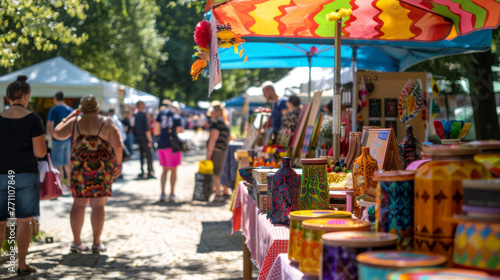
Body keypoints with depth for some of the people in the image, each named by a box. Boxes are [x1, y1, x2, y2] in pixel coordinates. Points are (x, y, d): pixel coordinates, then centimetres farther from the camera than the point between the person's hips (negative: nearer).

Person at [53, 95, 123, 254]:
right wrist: (118, 163, 3)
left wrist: (69, 116, 19)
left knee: (79, 203, 10)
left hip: (79, 166, 2)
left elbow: (57, 133, 13)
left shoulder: (75, 121, 3)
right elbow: (117, 145, -7)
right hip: (102, 167, -2)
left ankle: (77, 242, 13)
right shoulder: (107, 122, -1)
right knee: (98, 204, 2)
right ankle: (97, 243, 5)